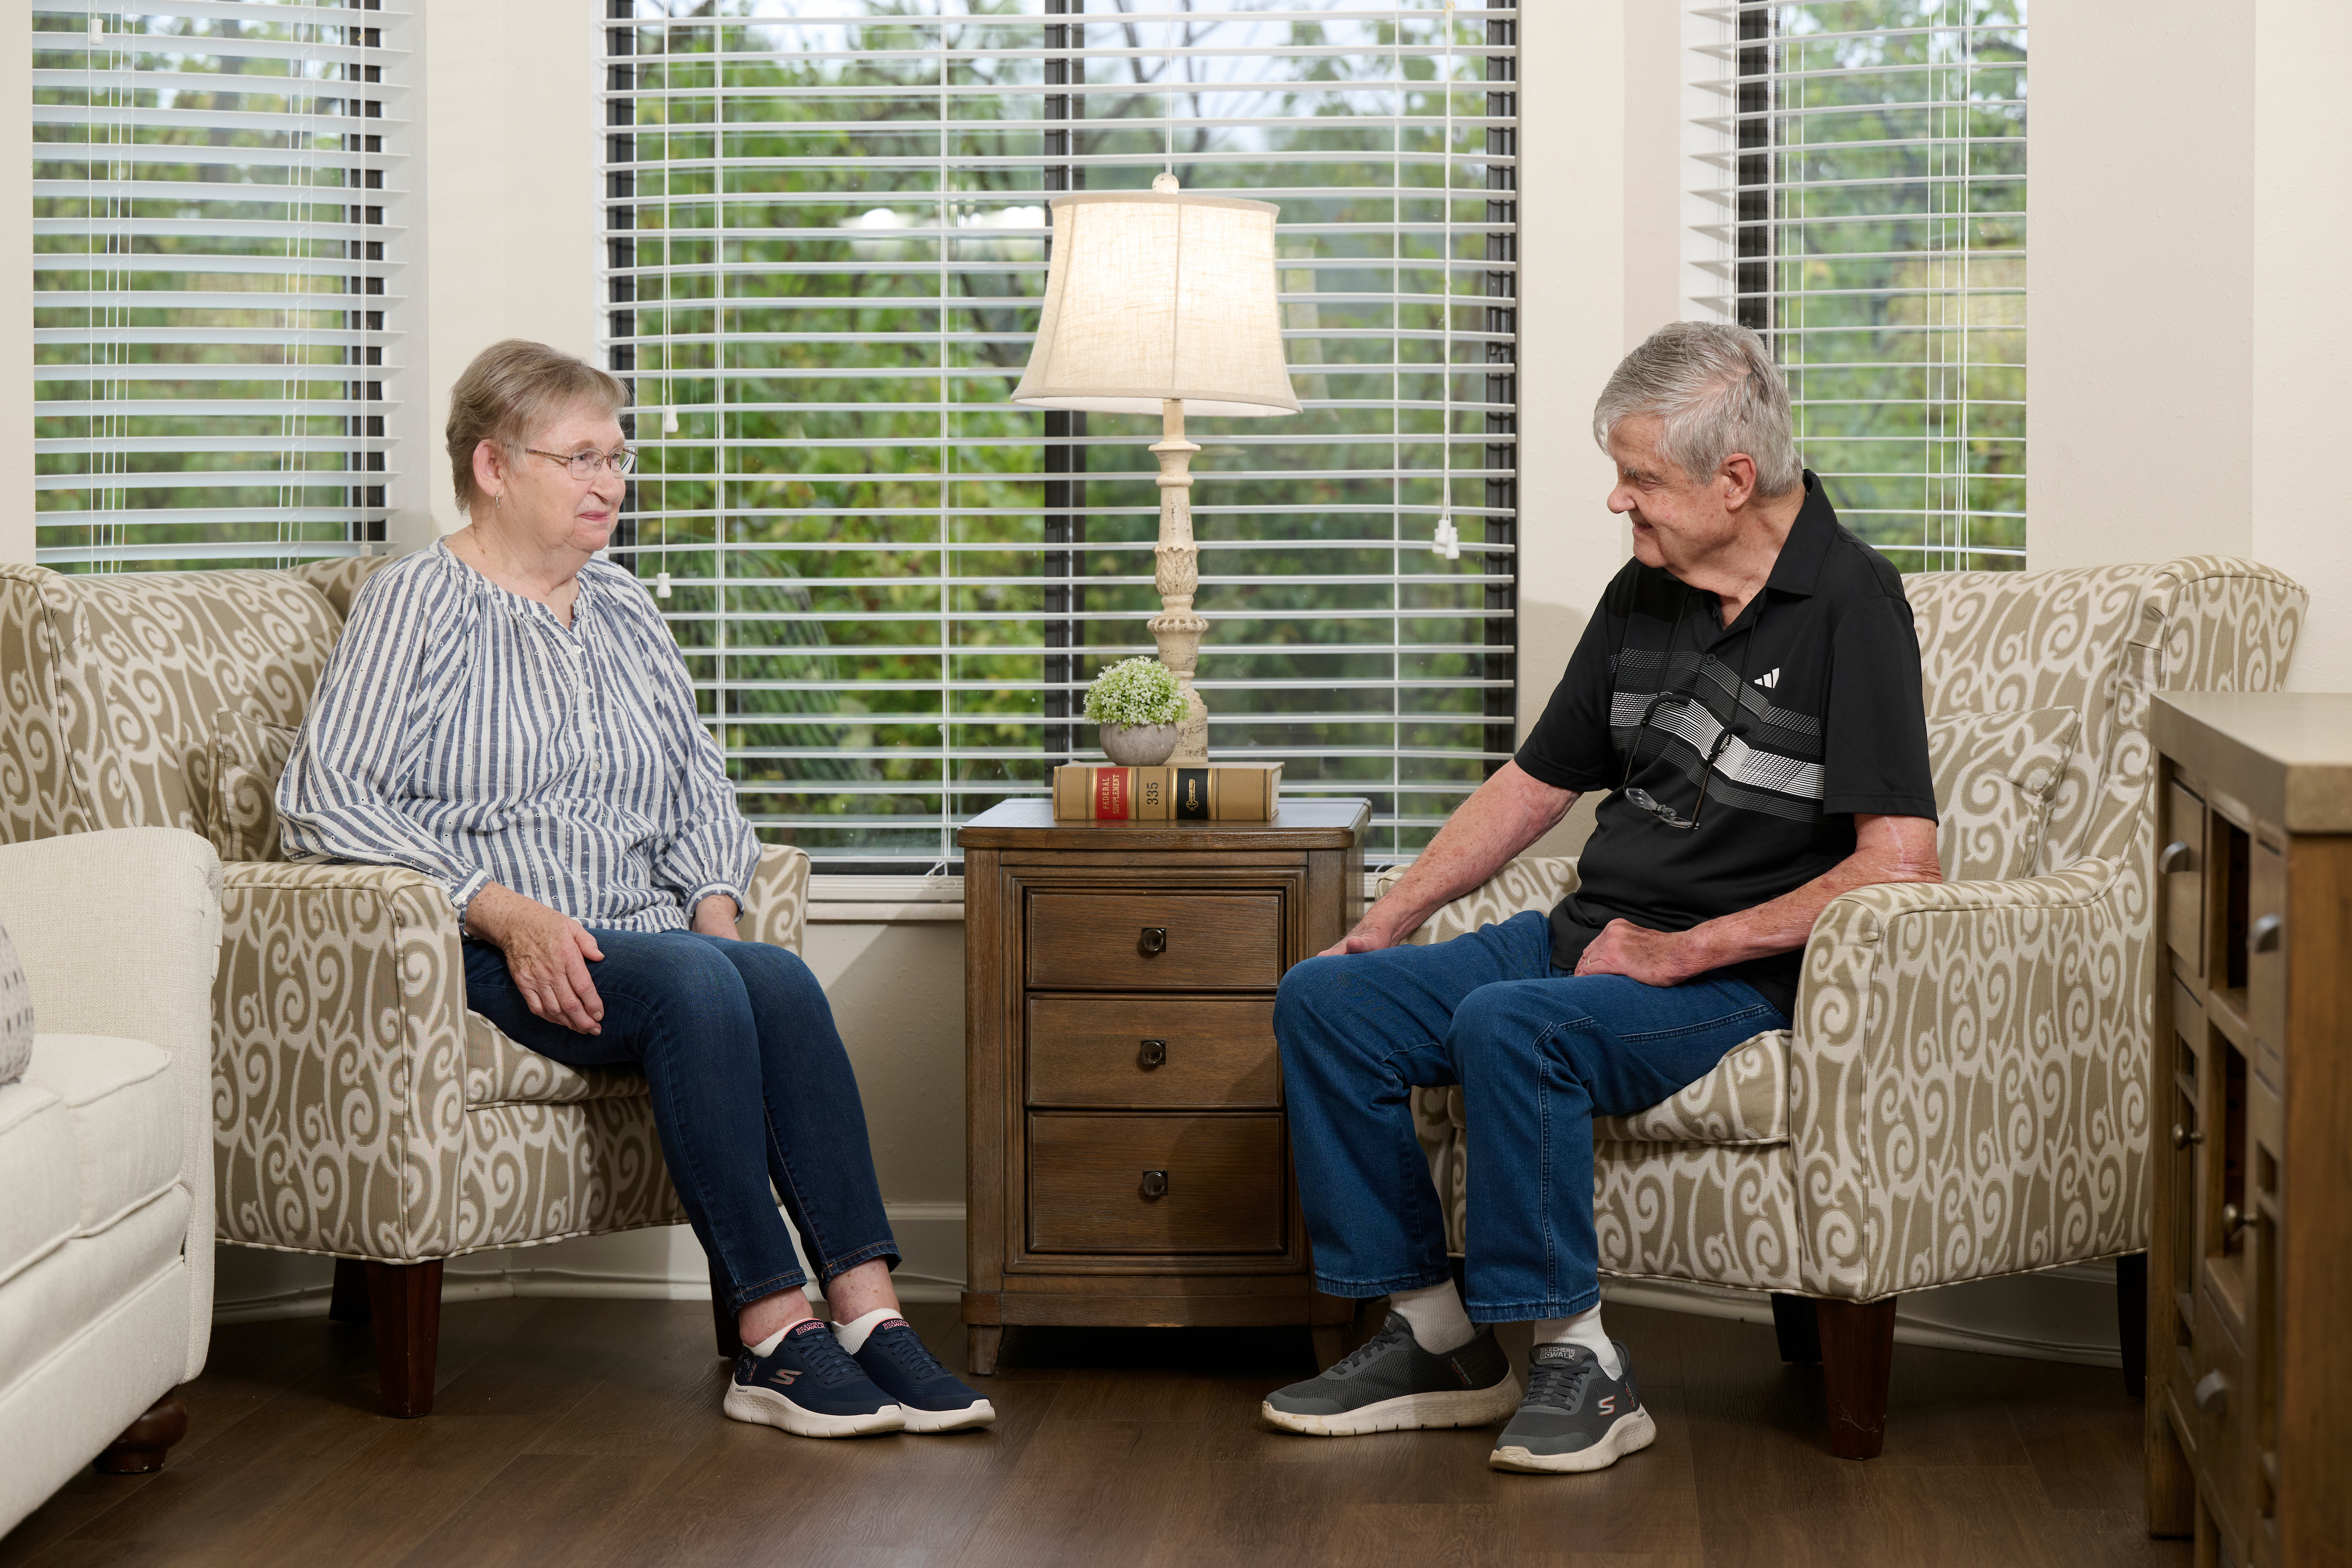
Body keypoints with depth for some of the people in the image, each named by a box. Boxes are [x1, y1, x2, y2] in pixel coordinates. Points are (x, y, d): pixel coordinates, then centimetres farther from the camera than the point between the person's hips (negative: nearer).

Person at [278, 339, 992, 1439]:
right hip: (479, 953, -6)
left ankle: (868, 1315, -34)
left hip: (639, 933, 6)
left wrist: (714, 902, 4)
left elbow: (697, 782, 25)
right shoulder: (422, 602, 0)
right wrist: (504, 908, -19)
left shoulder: (621, 609, 21)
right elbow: (324, 798, -10)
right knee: (695, 984, -33)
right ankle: (774, 1336, -34)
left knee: (780, 978, -27)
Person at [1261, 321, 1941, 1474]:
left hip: (1744, 981, -8)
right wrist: (1384, 925, 12)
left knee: (1508, 1026, -34)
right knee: (1323, 1000, -6)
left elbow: (1898, 861, -20)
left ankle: (1580, 1366, -21)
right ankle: (1436, 1338, -2)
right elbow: (1533, 784, 21)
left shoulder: (1851, 607, -12)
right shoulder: (1644, 596, 11)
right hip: (1588, 939, 8)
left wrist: (1684, 949, -19)